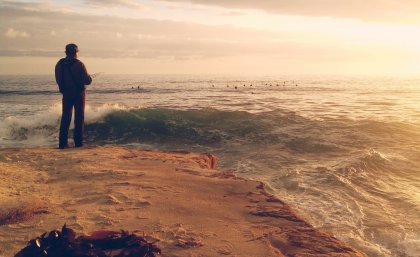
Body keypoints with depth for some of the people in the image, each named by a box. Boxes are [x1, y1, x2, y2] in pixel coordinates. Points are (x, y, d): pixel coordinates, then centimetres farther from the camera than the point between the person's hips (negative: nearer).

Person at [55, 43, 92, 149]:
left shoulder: (59, 64, 1)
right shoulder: (79, 64, -13)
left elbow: (58, 80, 6)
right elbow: (87, 81, -14)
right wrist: (89, 77, 9)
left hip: (66, 93, 4)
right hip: (79, 93, -4)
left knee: (65, 117, 9)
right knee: (79, 117, 5)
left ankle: (62, 142, 6)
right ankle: (78, 142, 4)